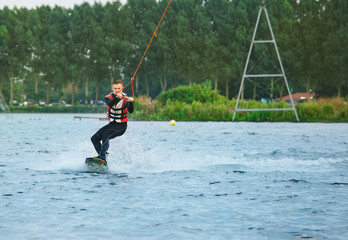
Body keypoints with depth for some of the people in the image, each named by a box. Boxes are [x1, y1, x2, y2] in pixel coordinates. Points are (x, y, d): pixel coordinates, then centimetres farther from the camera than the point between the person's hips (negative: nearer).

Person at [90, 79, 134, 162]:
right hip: (111, 124, 6)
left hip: (121, 126, -6)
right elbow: (109, 104, -27)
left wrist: (131, 102, -52)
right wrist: (117, 97, -47)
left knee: (105, 135, -30)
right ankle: (103, 157, -4)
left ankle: (102, 156, -36)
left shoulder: (125, 99, -14)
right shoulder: (109, 97, -3)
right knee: (94, 138, -4)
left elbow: (130, 111, -31)